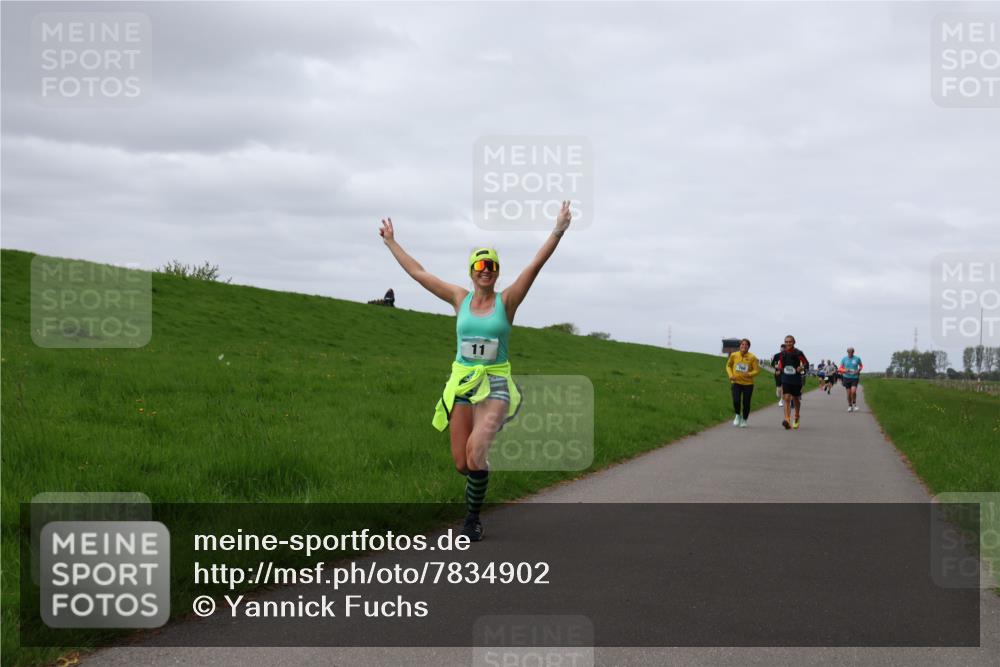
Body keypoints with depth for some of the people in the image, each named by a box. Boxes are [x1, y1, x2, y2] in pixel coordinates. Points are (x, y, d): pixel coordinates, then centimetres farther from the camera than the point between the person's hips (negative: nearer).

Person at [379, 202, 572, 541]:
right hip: (461, 384, 3)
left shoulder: (507, 300, -1)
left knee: (476, 450, -23)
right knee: (462, 464, 1)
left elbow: (535, 265, -12)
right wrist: (391, 242, 18)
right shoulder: (460, 298, 6)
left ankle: (472, 518, -5)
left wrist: (557, 232, -22)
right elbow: (418, 272, 13)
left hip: (495, 386, -3)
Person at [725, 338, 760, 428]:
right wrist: (730, 375, -3)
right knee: (736, 401, -14)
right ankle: (738, 415, 16)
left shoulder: (752, 357, -7)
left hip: (748, 383, -1)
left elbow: (757, 370, -4)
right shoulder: (734, 355, -2)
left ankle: (744, 420, 25)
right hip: (736, 382, 1)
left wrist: (749, 374, -22)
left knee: (746, 403, 1)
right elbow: (728, 366, 13)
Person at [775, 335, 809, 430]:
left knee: (796, 399, 15)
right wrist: (779, 368, -2)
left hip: (796, 380, -1)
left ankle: (797, 419, 39)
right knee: (787, 398, -14)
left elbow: (806, 363, -2)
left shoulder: (798, 353, -7)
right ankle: (787, 420, -23)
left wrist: (802, 367, -22)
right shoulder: (783, 353, 3)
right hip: (786, 379, 1)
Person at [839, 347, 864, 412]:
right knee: (849, 393, 1)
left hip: (855, 378, -1)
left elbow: (861, 365, 15)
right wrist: (845, 370, -14)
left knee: (853, 391, -18)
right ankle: (850, 406, 18)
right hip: (847, 377, 1)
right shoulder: (844, 359, 1)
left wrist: (858, 370, -4)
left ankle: (854, 404, 4)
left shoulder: (857, 359, -2)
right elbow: (840, 368, 7)